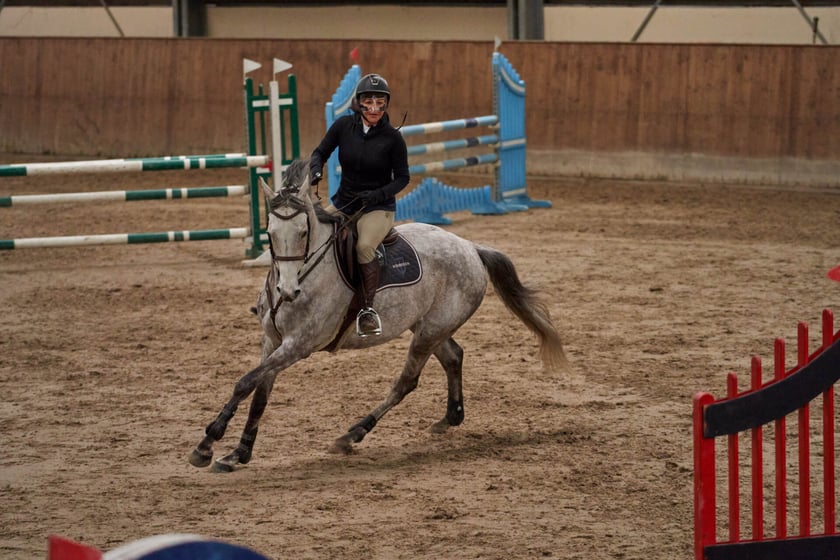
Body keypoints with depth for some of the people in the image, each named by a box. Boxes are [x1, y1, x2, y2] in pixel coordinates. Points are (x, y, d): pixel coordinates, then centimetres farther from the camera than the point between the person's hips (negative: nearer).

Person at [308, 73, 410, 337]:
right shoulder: (344, 126, -5)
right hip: (343, 203, 4)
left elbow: (402, 177, -4)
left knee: (364, 246, -33)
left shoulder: (392, 138, -12)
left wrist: (378, 194, -21)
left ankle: (368, 308, -21)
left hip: (378, 207, -4)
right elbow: (320, 152, 5)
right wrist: (316, 170, -18)